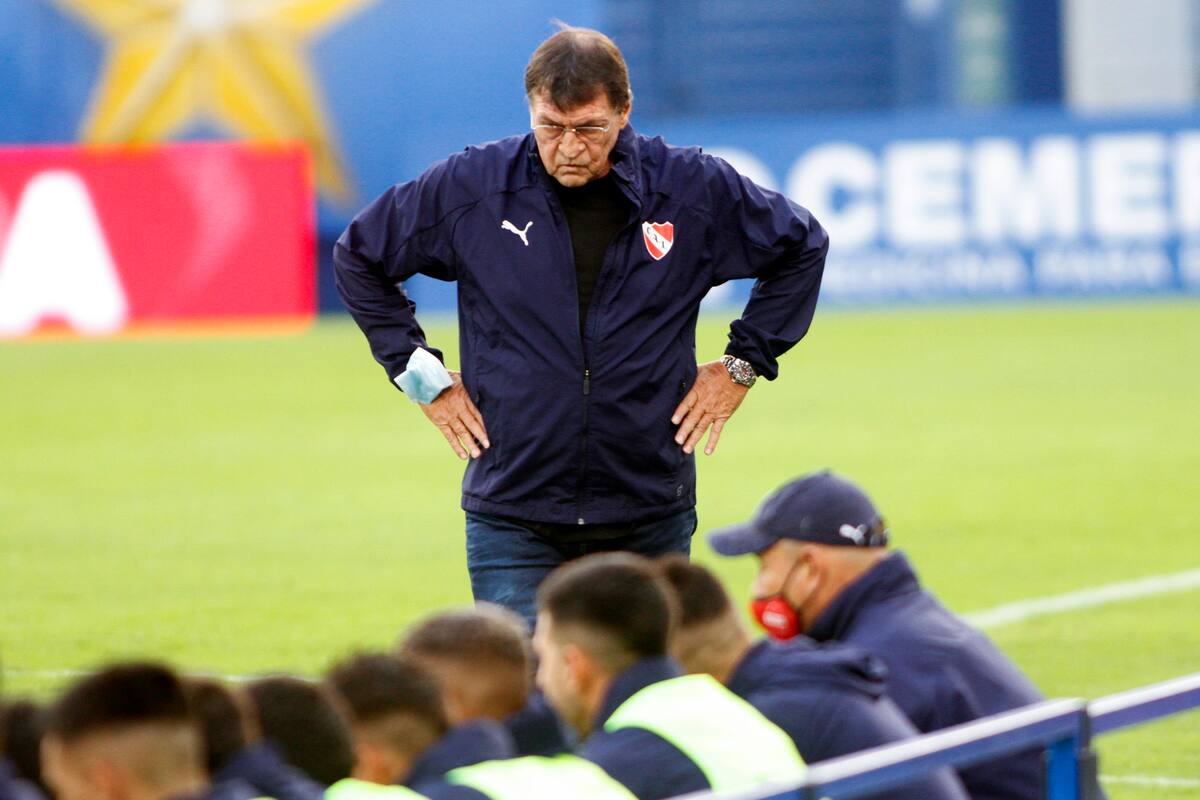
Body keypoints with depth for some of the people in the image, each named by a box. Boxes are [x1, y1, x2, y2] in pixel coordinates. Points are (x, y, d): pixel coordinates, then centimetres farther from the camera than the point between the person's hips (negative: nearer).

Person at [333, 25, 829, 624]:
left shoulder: (694, 188, -1)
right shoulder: (468, 188, -3)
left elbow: (801, 246, 15)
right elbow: (358, 258, 12)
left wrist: (744, 364, 9)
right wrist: (420, 375, 6)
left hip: (651, 518, 1)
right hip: (511, 519, -1)